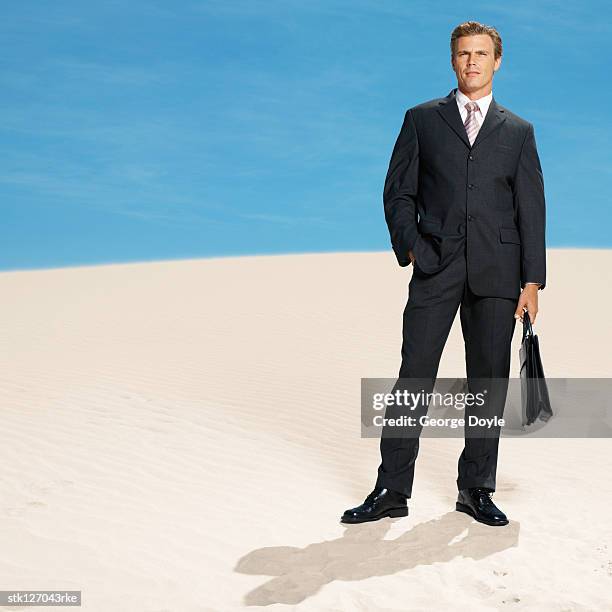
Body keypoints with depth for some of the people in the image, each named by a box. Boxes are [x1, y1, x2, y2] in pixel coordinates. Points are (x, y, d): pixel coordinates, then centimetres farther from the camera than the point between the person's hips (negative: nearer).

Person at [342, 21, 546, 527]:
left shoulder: (518, 132, 12)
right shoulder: (422, 120, 11)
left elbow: (531, 209, 8)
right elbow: (398, 193, 8)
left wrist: (532, 281, 0)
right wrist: (409, 249, -6)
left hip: (497, 271, 1)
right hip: (436, 265, -1)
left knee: (489, 381, 5)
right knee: (414, 376, -4)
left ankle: (476, 489, 16)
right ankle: (392, 491, 4)